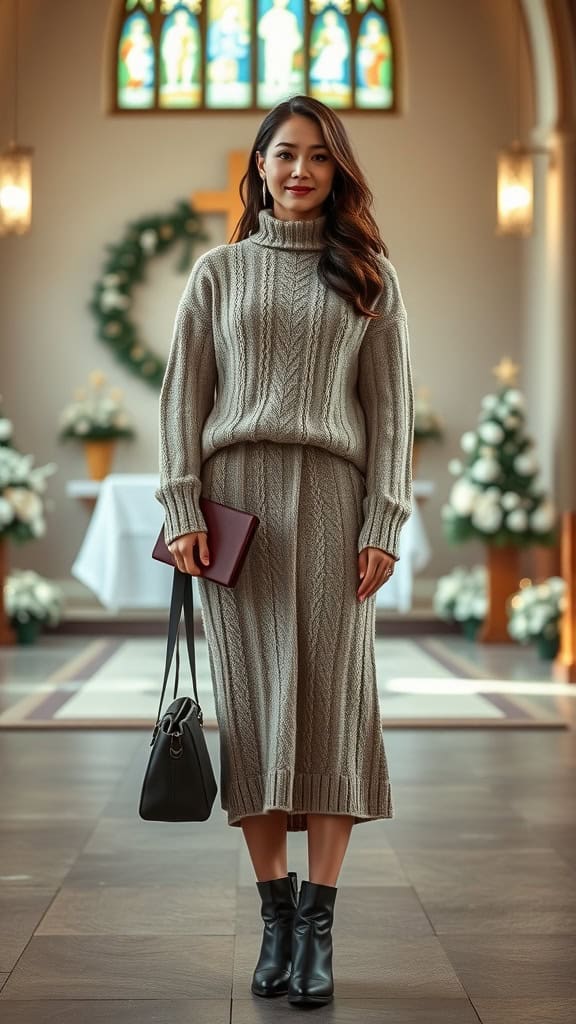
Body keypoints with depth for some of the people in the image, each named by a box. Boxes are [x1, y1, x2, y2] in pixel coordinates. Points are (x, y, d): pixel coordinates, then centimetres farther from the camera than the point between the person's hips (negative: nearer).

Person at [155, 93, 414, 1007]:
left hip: (331, 496, -1)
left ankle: (317, 926, -1)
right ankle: (275, 916, 6)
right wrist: (182, 509, -3)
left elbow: (390, 406, 6)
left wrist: (383, 523, -4)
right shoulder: (220, 271, 12)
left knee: (333, 700, -5)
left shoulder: (371, 278, 11)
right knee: (253, 701, 0)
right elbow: (184, 394, 8)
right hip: (237, 493, 1)